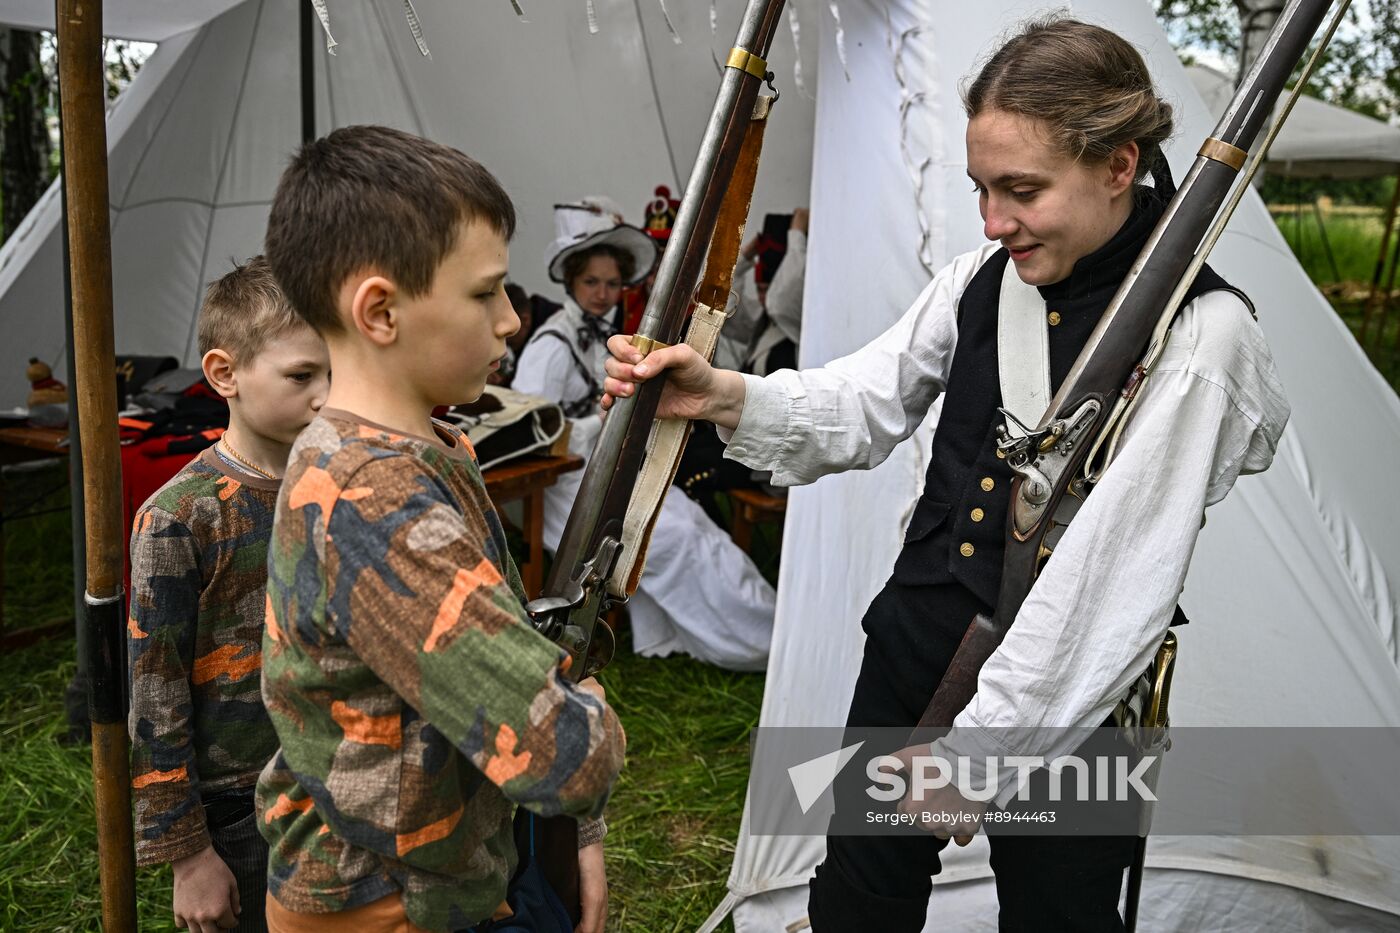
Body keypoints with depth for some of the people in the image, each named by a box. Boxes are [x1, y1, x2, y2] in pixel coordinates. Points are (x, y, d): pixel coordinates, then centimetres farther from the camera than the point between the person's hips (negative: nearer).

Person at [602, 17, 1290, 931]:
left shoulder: (1199, 332, -18)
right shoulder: (979, 279, 0)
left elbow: (1120, 573, -22)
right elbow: (864, 407, 1)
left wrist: (982, 748, -20)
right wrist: (724, 397, -18)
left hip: (1064, 704, -4)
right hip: (913, 651, 5)